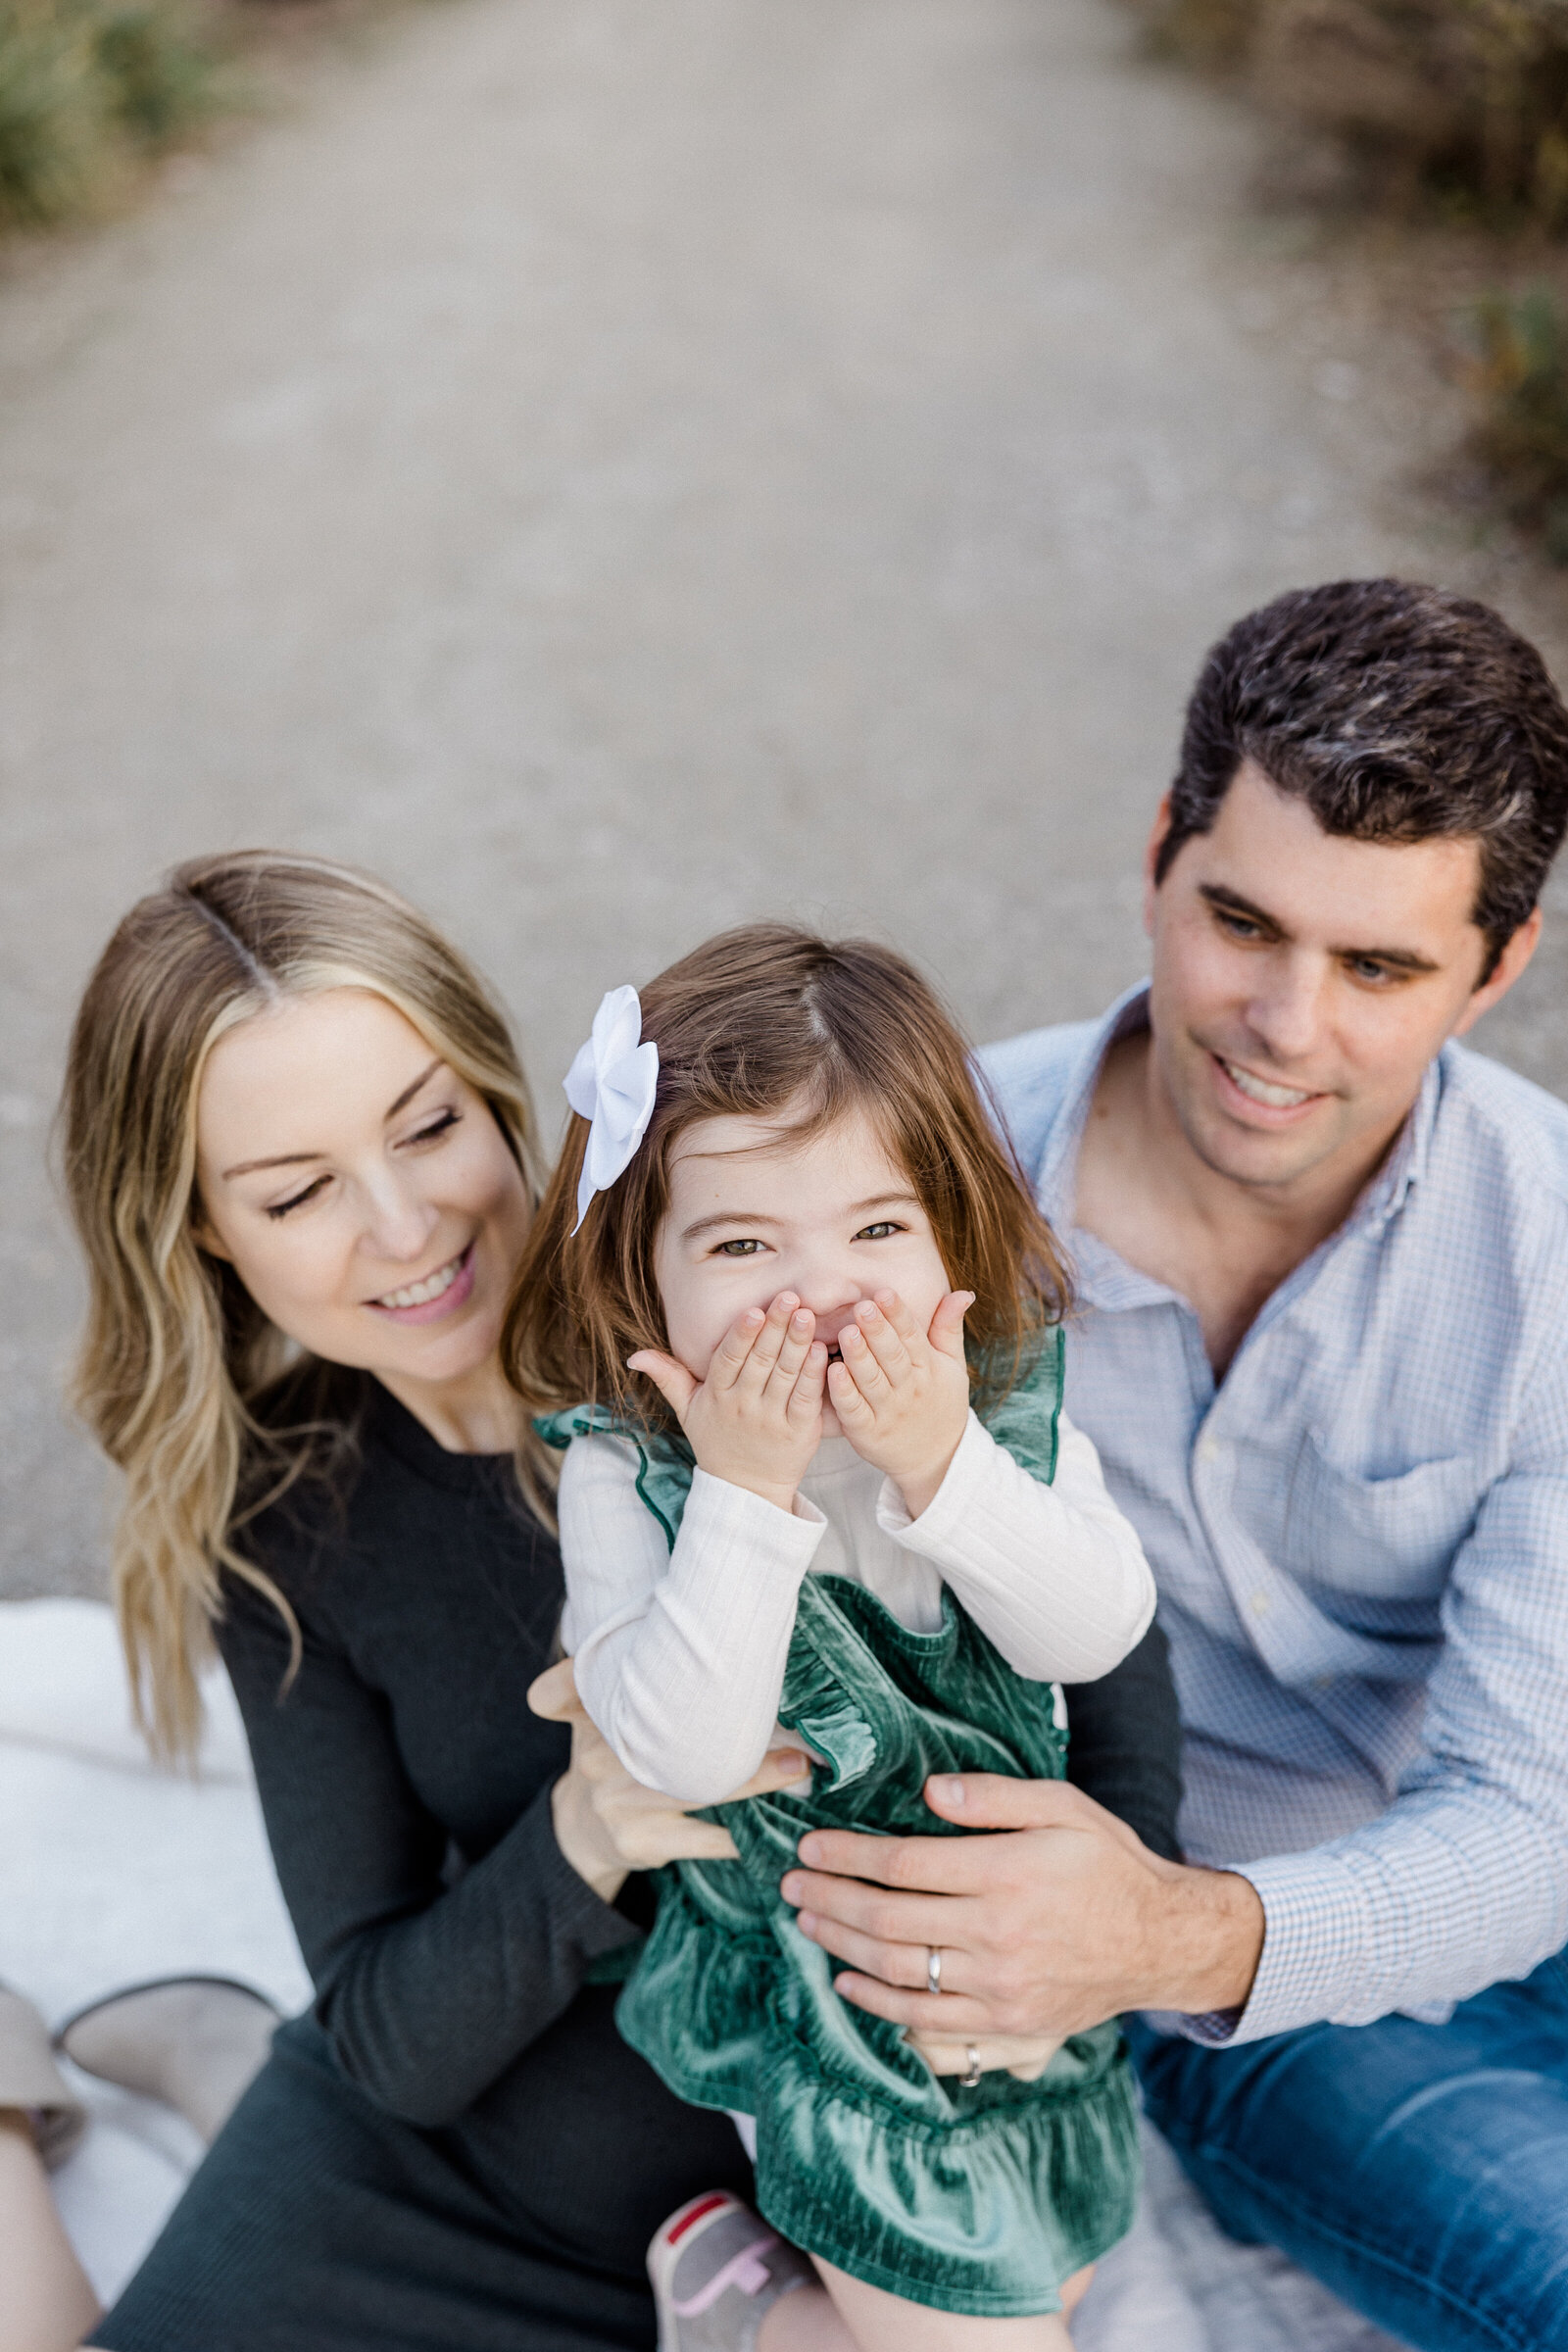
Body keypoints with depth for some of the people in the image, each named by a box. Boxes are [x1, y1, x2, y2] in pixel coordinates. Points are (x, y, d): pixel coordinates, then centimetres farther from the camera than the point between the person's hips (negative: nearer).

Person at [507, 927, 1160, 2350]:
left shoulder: (1011, 1388, -11)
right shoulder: (623, 1471, -21)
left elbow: (1100, 1633, -19)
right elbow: (684, 1755, -28)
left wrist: (940, 1464, -31)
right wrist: (748, 1490, -35)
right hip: (825, 1991, -4)